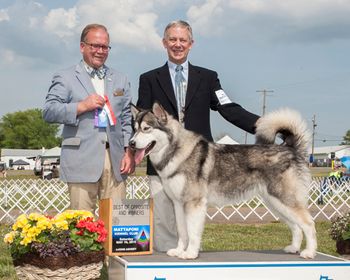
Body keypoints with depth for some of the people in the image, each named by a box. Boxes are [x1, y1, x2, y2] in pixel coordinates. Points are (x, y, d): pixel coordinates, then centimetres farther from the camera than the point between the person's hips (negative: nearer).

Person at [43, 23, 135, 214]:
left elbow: (127, 119, 17)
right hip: (82, 160, -3)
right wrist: (82, 106, -12)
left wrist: (129, 152, 5)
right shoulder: (65, 78, 8)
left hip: (115, 159, 4)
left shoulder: (120, 80, 20)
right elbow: (48, 112, -1)